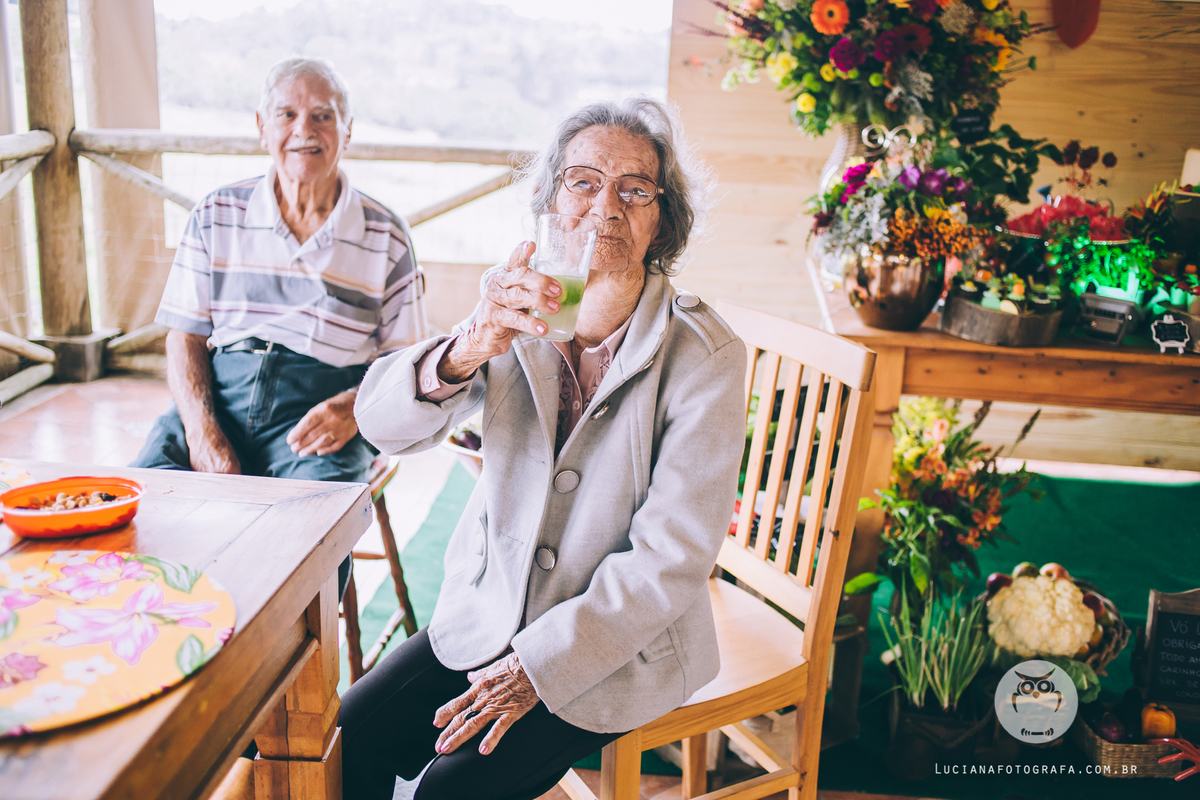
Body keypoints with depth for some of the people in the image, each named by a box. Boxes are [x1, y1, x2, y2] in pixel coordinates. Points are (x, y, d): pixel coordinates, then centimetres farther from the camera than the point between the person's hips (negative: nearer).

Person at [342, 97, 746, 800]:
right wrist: (467, 350, -33)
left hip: (618, 645, -4)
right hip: (489, 611, 4)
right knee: (351, 739, -6)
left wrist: (539, 665, -17)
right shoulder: (519, 313, -4)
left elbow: (673, 558, -17)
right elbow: (383, 424, -12)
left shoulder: (704, 355, -17)